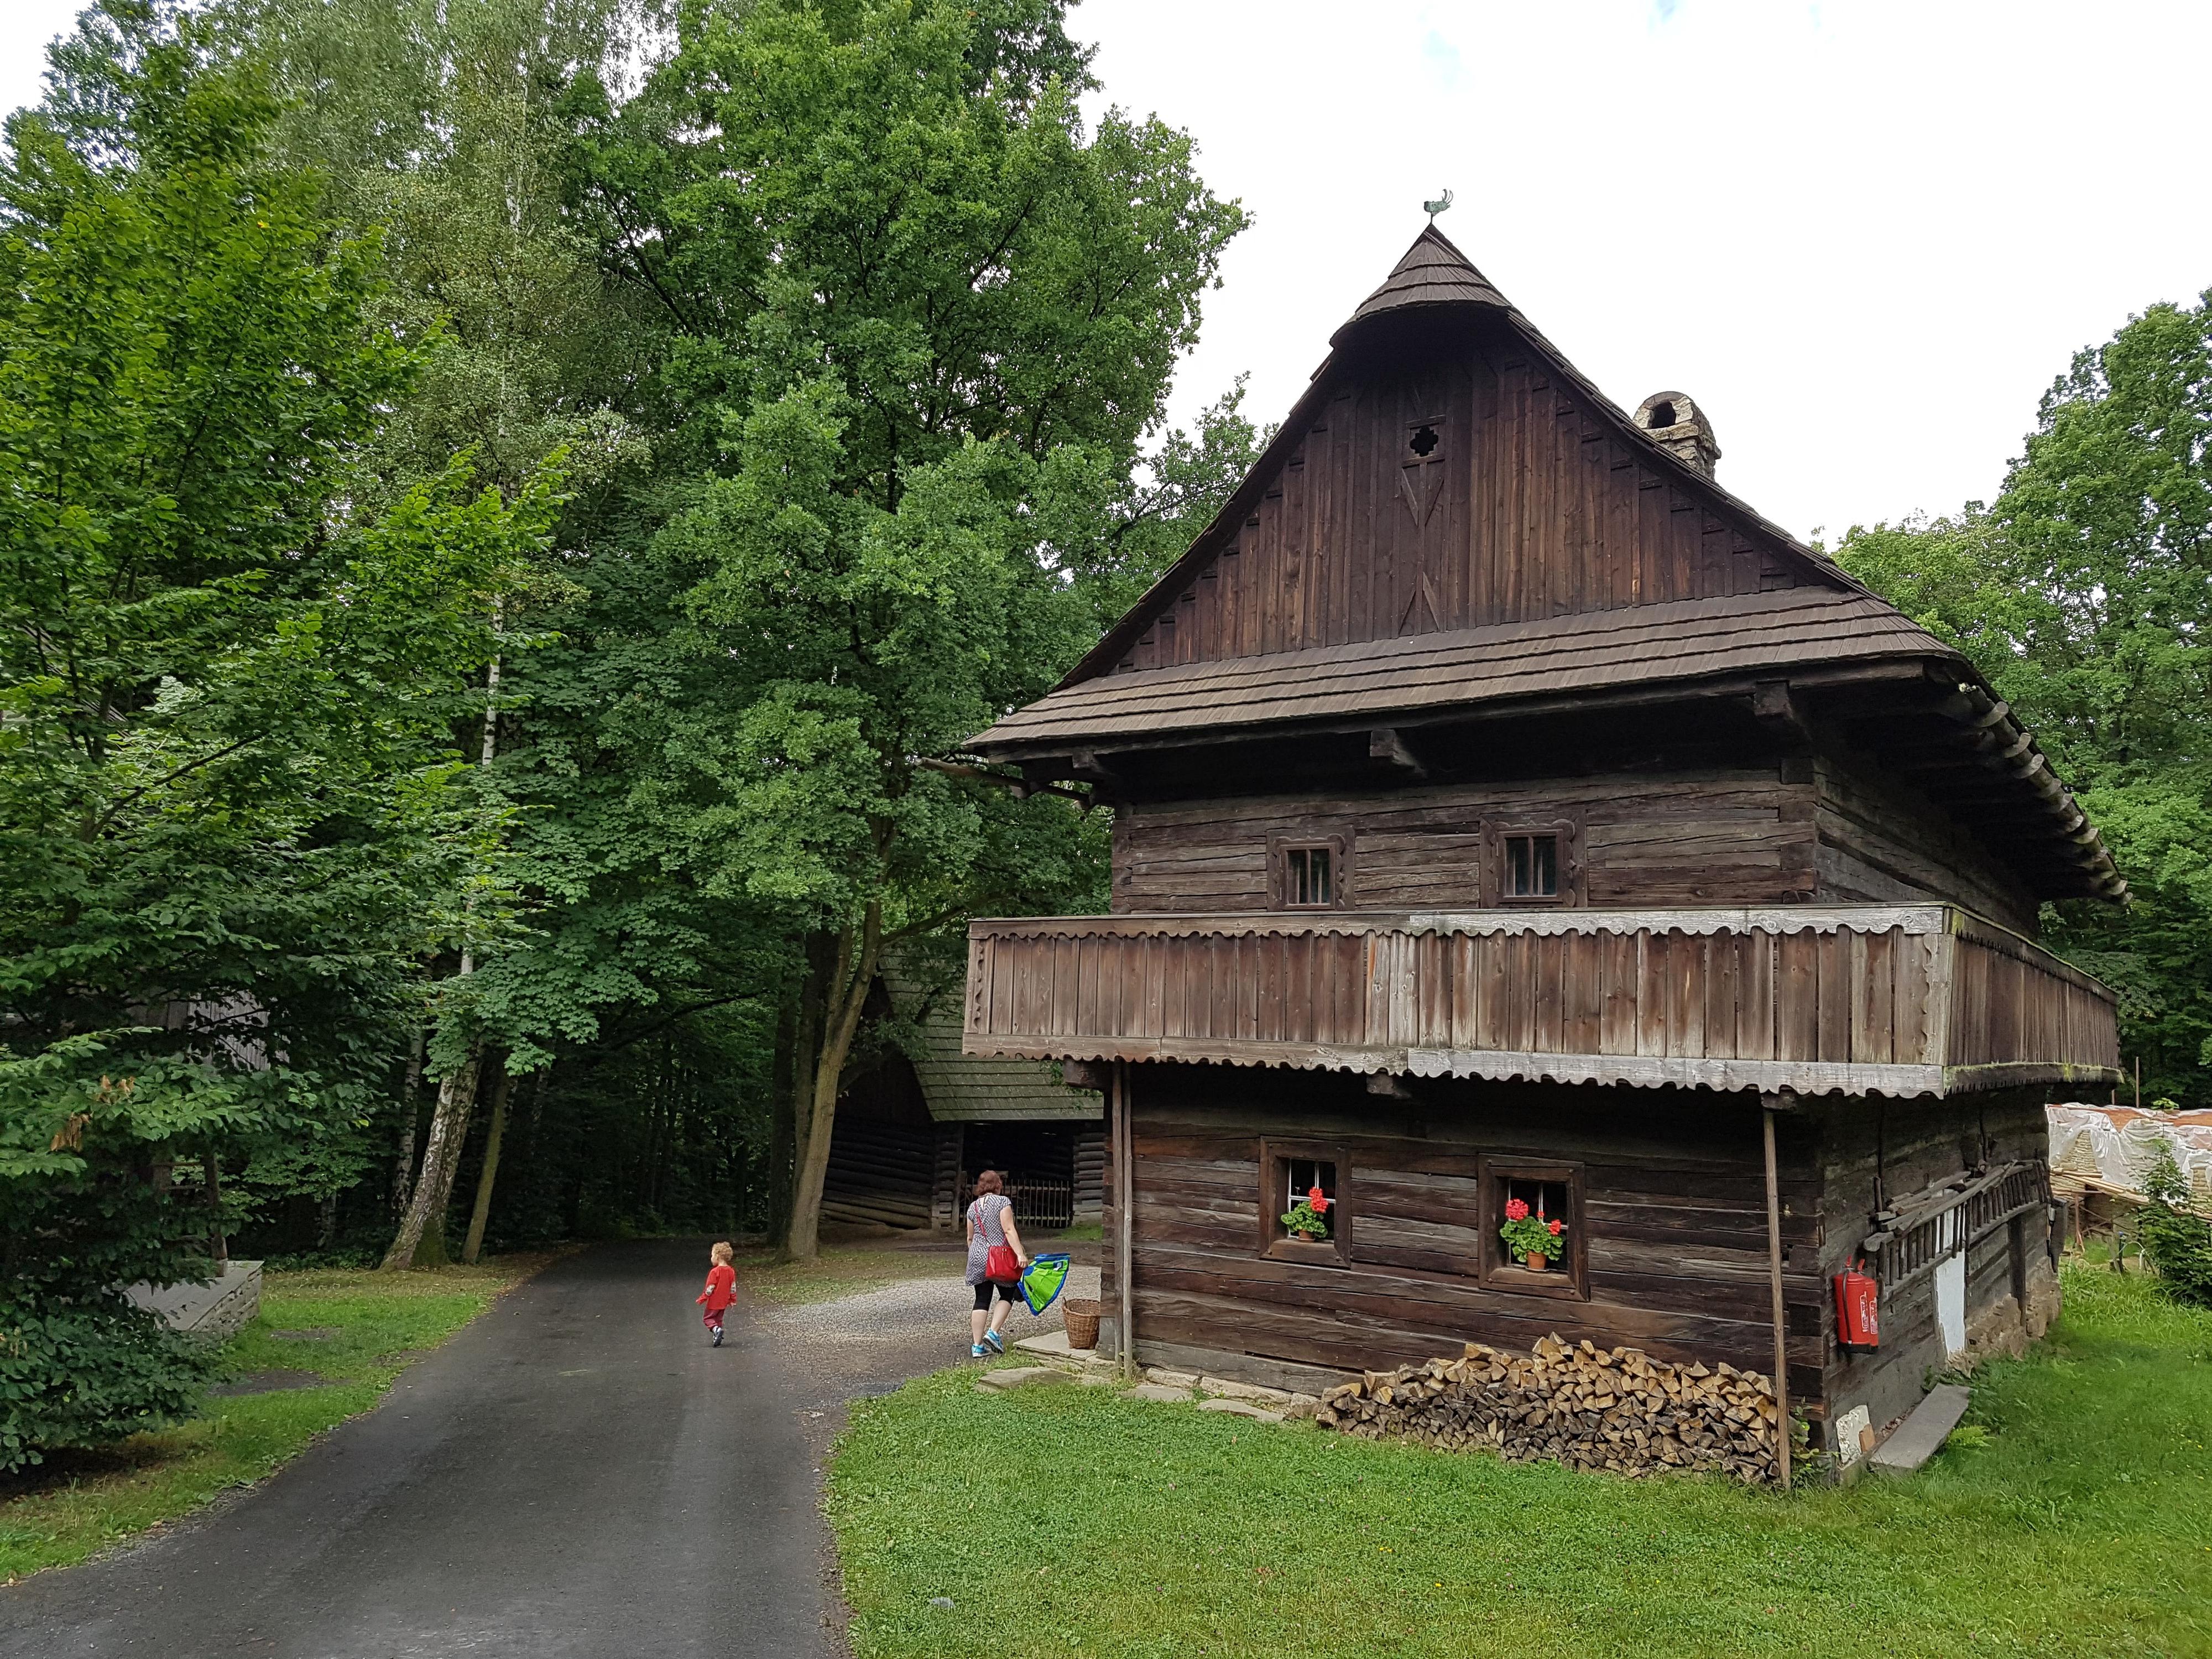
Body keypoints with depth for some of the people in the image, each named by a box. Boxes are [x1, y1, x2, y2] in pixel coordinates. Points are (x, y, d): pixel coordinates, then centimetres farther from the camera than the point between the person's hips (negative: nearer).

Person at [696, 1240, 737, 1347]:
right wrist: (732, 1300, 16)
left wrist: (702, 1299, -5)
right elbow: (733, 1287, 6)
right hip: (724, 1302, 6)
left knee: (709, 1318, 7)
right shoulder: (731, 1271, 0)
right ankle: (717, 1339, 15)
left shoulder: (715, 1272, -20)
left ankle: (717, 1330, -19)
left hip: (714, 1302, -6)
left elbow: (710, 1288, -17)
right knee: (718, 1319, 18)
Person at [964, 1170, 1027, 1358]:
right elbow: (1009, 1230, -16)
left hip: (977, 1258, 5)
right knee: (1007, 1296, 12)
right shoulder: (1003, 1201, -6)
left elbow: (970, 1238, 16)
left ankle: (977, 1346, 3)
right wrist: (1020, 1254, -19)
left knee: (982, 1300, 7)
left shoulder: (973, 1206, 10)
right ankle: (993, 1332, -4)